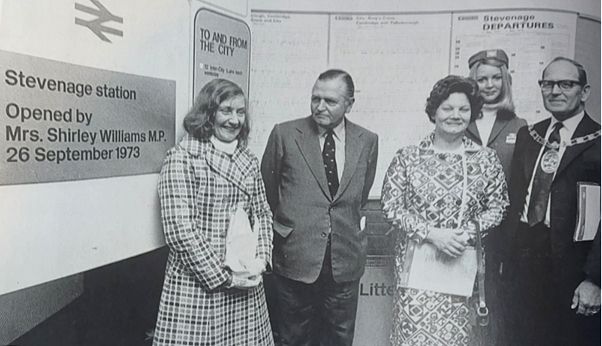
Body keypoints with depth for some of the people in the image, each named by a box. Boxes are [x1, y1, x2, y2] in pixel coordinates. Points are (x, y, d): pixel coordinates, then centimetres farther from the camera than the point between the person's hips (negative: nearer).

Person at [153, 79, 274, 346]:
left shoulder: (249, 161, 9)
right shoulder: (181, 158, -10)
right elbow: (179, 230, -16)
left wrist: (261, 258, -3)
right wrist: (222, 278, -14)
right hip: (197, 284, -5)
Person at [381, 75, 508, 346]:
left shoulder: (486, 159, 3)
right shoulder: (406, 158, -2)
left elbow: (497, 207, 8)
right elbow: (391, 207, -4)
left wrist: (468, 233, -9)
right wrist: (431, 233, -13)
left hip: (463, 261, 2)